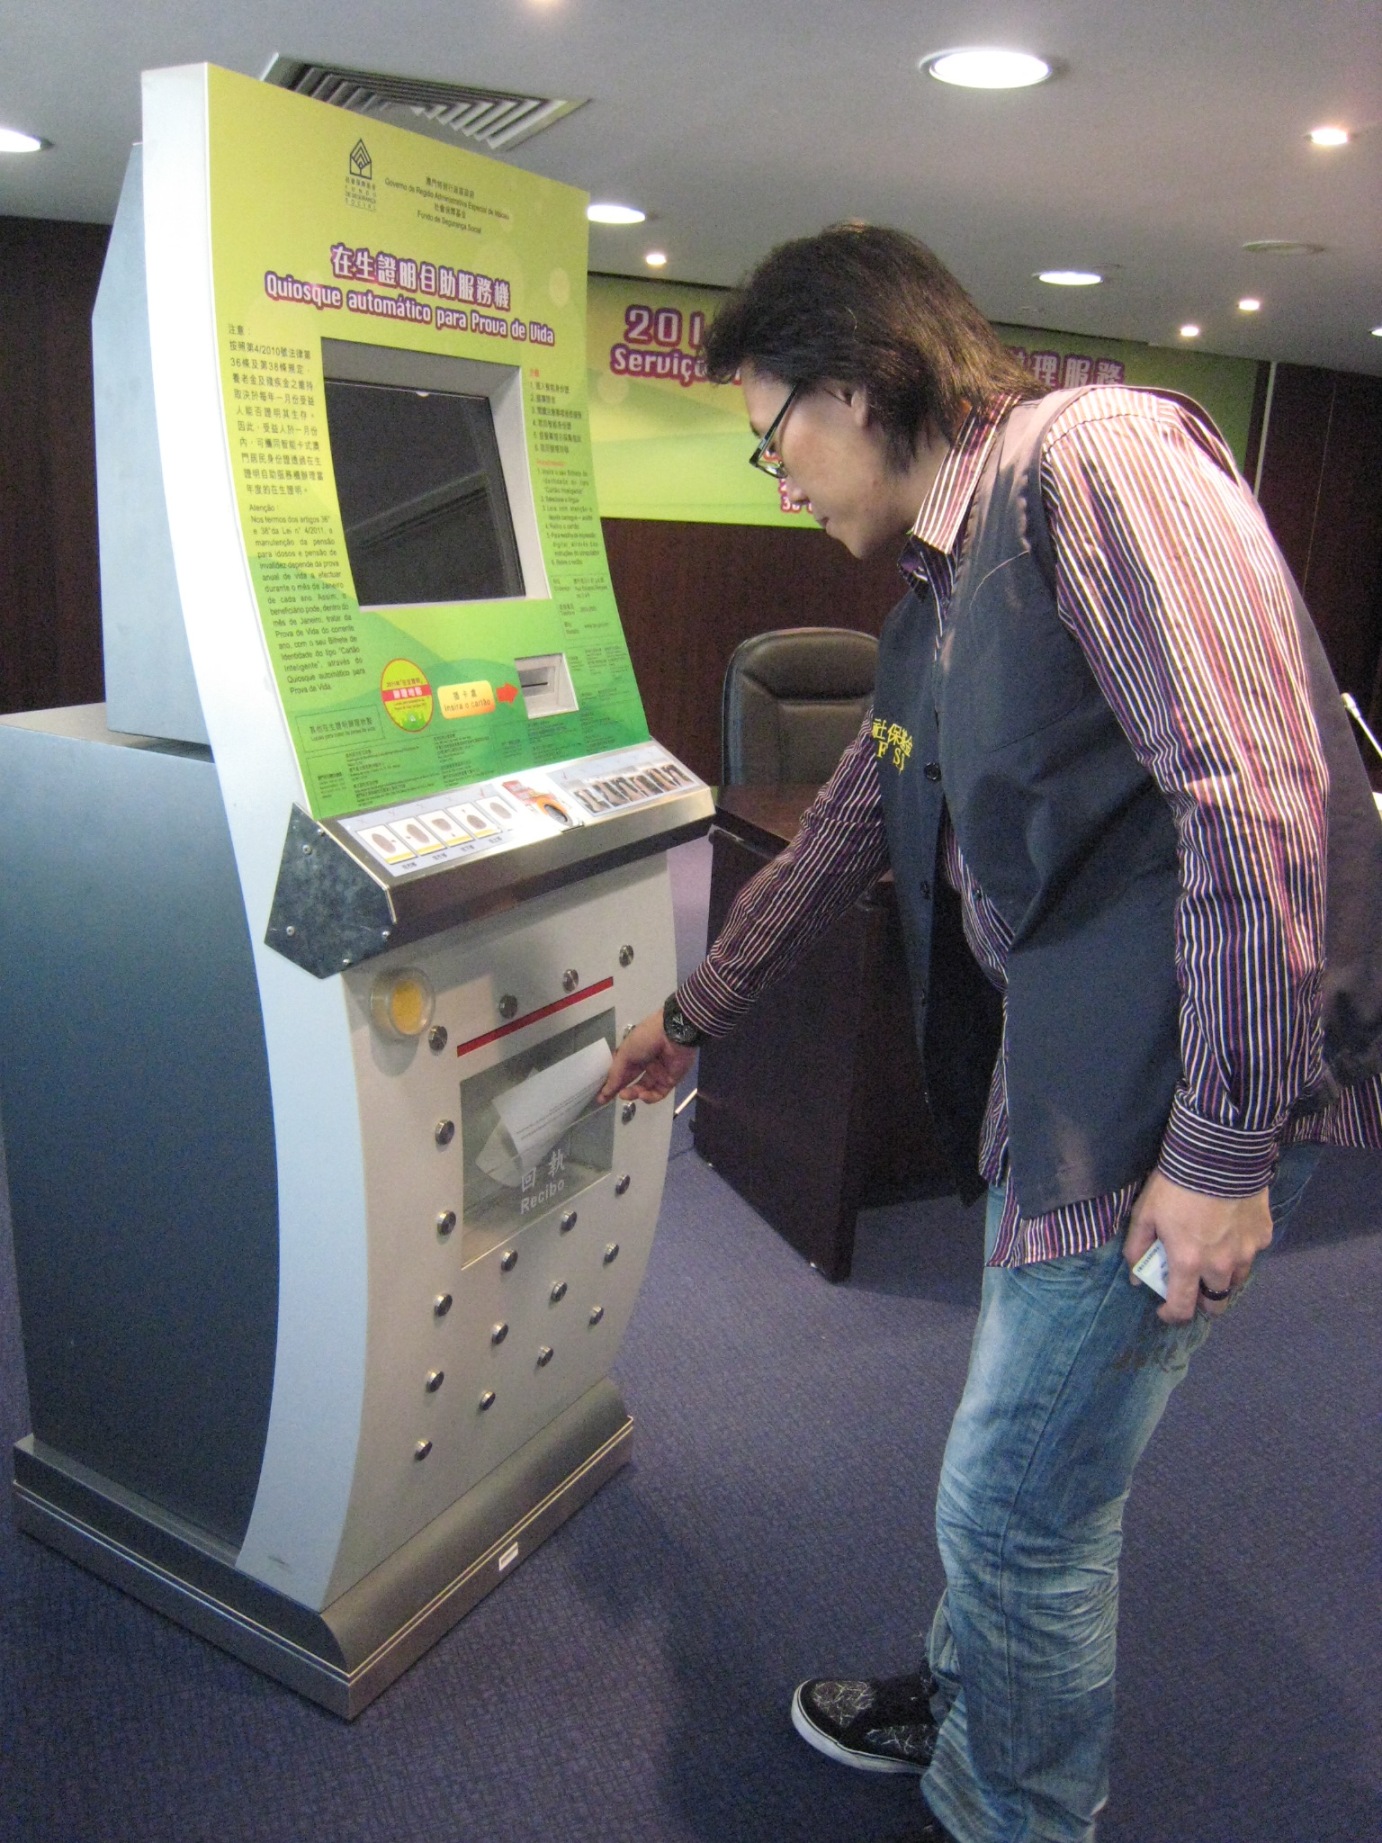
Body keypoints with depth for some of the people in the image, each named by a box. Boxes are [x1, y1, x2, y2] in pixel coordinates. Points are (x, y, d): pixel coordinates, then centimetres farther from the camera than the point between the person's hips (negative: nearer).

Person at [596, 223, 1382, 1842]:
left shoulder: (1093, 460, -13)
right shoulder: (937, 591, 16)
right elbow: (842, 837, 25)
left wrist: (1223, 1144, -21)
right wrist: (692, 1016, 33)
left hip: (1187, 1098, -9)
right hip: (1055, 1075, 9)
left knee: (1016, 1500, 5)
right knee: (1025, 1456, 24)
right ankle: (969, 1706, 48)